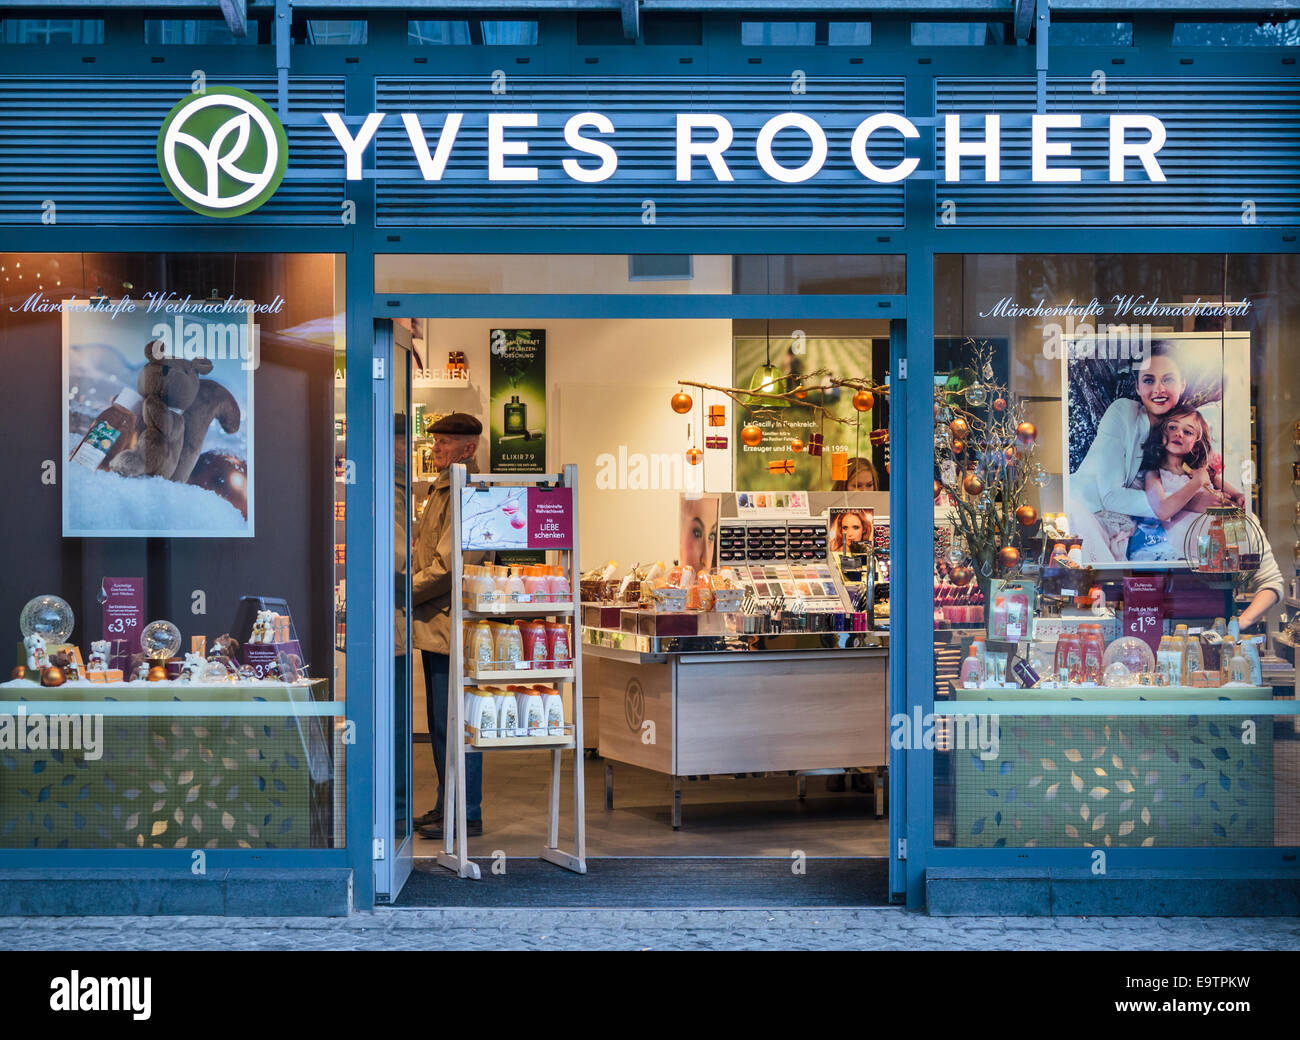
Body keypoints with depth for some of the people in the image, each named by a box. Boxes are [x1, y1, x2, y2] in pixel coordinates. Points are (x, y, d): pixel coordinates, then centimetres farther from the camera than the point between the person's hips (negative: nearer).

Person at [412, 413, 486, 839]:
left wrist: (402, 593, -14)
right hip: (435, 626, 11)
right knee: (441, 723, 16)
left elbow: (449, 565, -20)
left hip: (452, 624, -11)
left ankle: (466, 814, 1)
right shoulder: (442, 490, 18)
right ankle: (447, 806, 24)